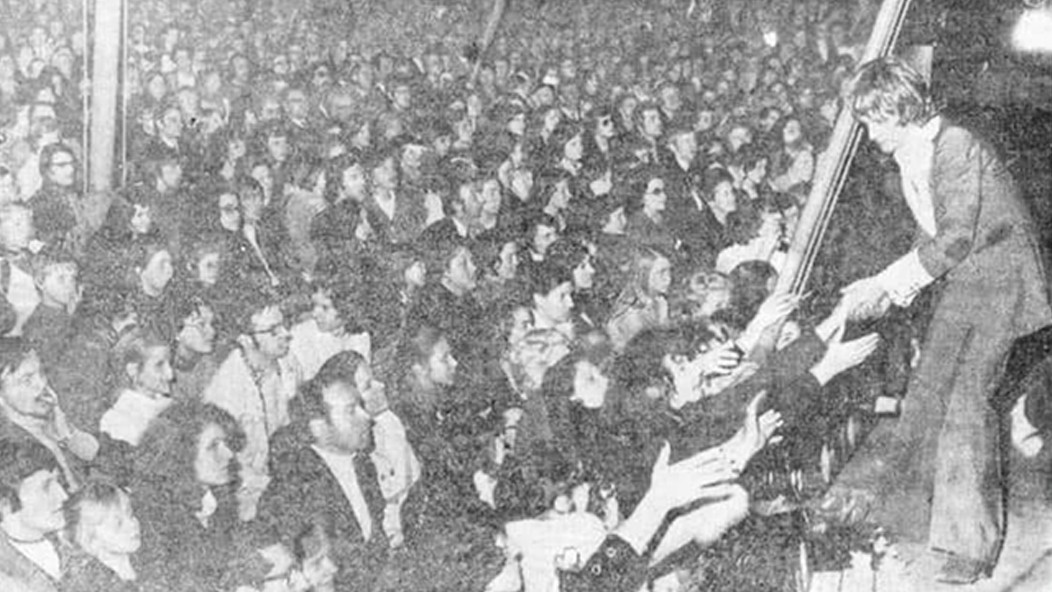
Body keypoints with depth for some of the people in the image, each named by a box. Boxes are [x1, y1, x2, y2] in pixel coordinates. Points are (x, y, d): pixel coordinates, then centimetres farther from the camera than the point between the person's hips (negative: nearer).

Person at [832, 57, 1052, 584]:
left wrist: (887, 282, -17)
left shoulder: (957, 148, -19)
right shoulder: (910, 160, 8)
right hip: (957, 284, 9)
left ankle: (971, 545, -7)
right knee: (928, 391, 7)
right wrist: (895, 290, 1)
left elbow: (955, 239, -22)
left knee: (965, 397, -14)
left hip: (996, 279, -8)